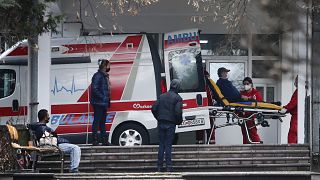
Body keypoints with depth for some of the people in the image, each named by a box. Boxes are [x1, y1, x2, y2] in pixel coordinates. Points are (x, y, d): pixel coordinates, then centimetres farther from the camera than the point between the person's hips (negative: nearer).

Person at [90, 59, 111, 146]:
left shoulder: (105, 76, 16)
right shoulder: (98, 76, -14)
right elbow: (94, 89, -21)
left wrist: (107, 100, 13)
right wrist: (103, 97, -20)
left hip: (104, 103, 10)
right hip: (98, 103, -10)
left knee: (103, 122, 12)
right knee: (97, 121, -6)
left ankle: (104, 140, 16)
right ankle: (95, 140, -4)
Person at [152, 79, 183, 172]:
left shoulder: (162, 96, 10)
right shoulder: (177, 98, -5)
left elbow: (154, 108, 7)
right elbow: (178, 111, -15)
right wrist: (179, 121, 2)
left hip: (161, 123, 4)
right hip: (171, 124, -4)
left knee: (161, 144, 10)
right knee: (168, 145, -1)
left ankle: (159, 166, 10)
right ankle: (169, 166, -4)